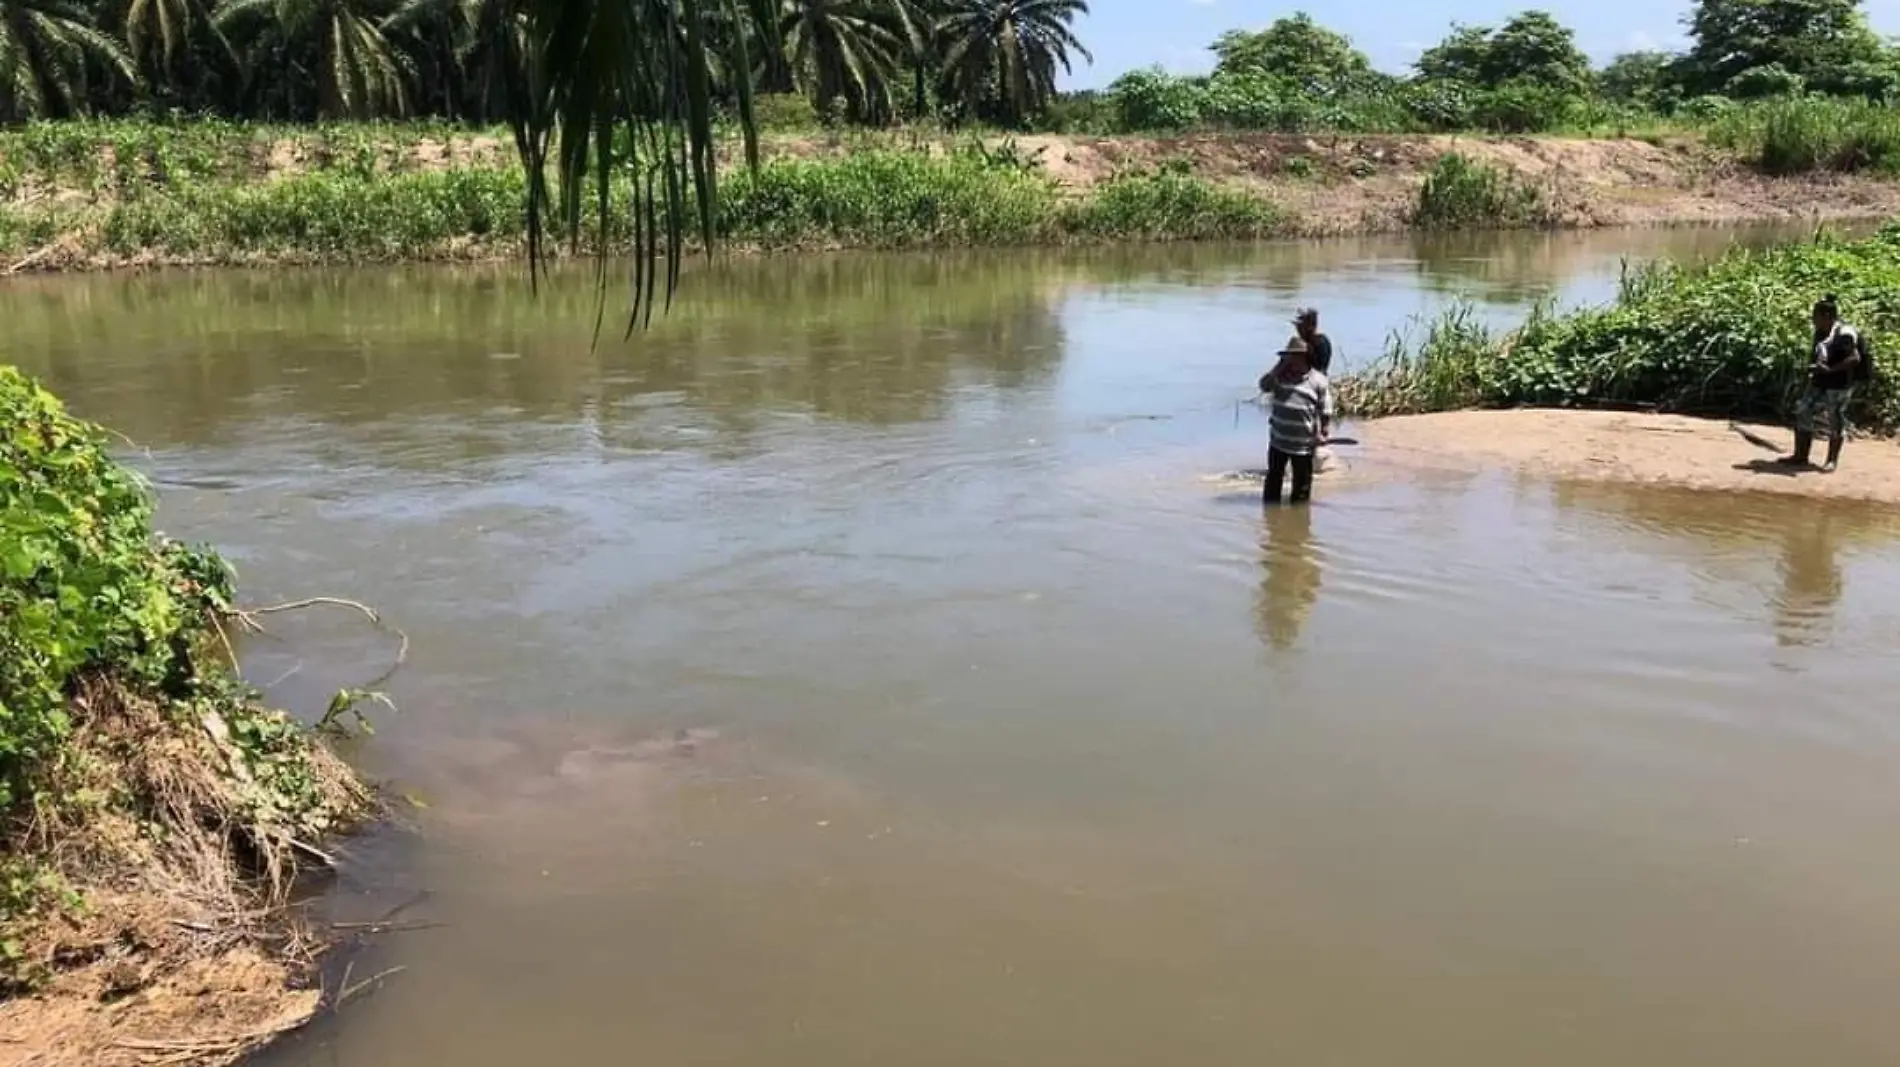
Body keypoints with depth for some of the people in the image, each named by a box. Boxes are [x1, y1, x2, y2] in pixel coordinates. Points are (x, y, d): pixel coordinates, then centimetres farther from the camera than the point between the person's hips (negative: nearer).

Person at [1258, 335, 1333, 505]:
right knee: (1273, 479, 16)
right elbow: (1264, 385, -15)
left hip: (1303, 444, -3)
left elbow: (1326, 411, -6)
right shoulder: (1279, 376, 3)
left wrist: (1325, 433, -14)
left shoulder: (1318, 381, -8)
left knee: (1302, 484, 7)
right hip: (1278, 441, 4)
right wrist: (1279, 366, -14)